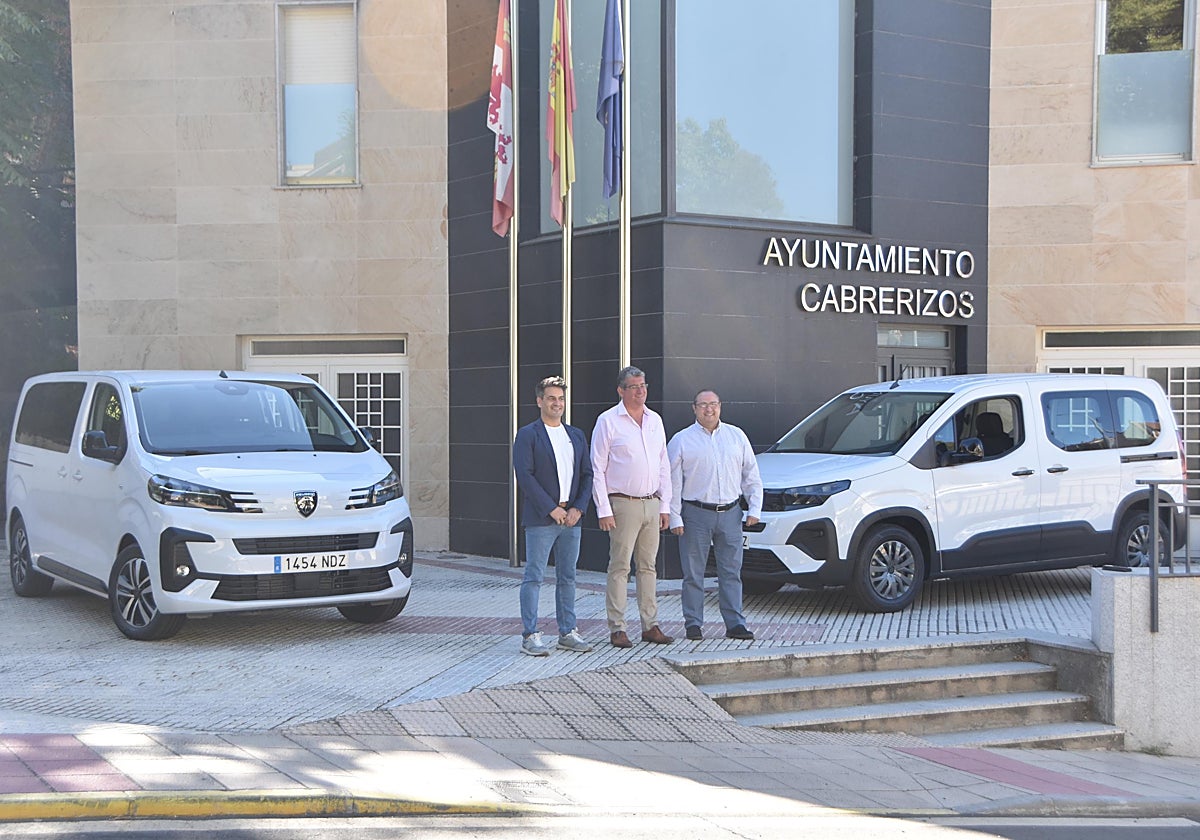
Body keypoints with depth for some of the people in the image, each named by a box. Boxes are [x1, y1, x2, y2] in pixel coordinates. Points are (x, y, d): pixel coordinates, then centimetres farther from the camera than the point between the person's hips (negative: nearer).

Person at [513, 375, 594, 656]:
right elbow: (525, 475, -10)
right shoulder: (527, 435, -2)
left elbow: (587, 475, 13)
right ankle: (530, 636, -1)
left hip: (572, 518, 6)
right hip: (541, 518, -5)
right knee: (534, 577, -4)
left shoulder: (576, 436, 15)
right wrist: (552, 509, -14)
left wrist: (578, 508, -2)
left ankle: (567, 632, 17)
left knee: (567, 577, 10)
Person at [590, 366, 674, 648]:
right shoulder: (607, 421, -4)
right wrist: (603, 510, -11)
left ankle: (650, 625, 13)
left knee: (648, 566, 9)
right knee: (620, 567, -4)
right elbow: (597, 469, -5)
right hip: (623, 504, -5)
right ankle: (617, 628, 0)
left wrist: (665, 505, 12)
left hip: (651, 503, 5)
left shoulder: (655, 421, 13)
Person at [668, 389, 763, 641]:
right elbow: (673, 482, 0)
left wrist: (754, 508, 6)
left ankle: (735, 623, 7)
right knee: (693, 573, 1)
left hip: (730, 514, 2)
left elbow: (751, 475, 15)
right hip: (696, 514, -2)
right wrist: (675, 518, -6)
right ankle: (693, 623, 9)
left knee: (731, 572, 3)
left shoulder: (737, 436, 11)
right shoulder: (681, 440, 2)